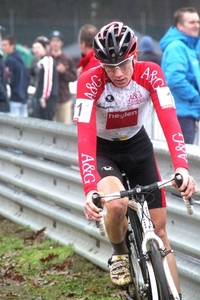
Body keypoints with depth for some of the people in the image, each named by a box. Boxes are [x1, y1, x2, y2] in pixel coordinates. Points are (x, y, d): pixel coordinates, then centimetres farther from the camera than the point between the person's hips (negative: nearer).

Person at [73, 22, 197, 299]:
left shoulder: (150, 73, -24)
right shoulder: (90, 81, -30)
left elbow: (169, 121, -32)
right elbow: (85, 137, -37)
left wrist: (182, 168, -48)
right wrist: (90, 190, -51)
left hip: (138, 145, 3)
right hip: (103, 149, -2)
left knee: (159, 229, -1)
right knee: (117, 205, -31)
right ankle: (119, 253, 0)